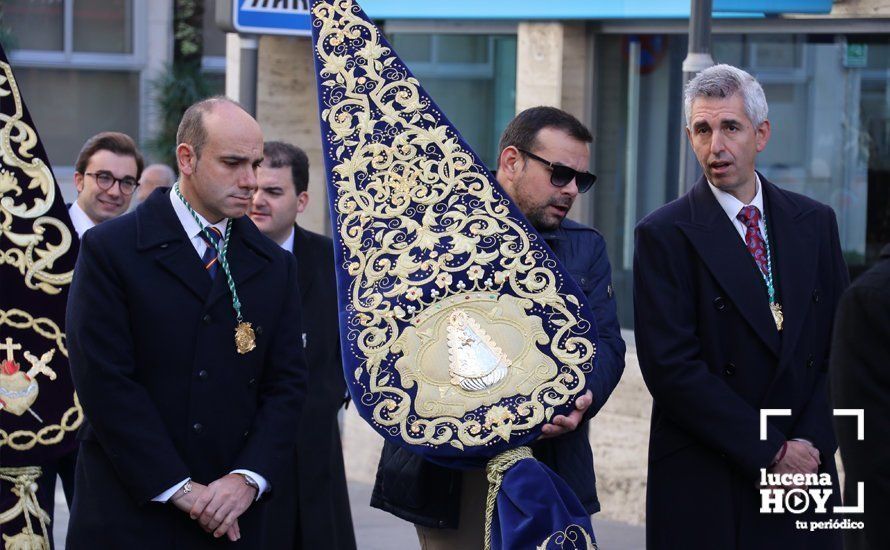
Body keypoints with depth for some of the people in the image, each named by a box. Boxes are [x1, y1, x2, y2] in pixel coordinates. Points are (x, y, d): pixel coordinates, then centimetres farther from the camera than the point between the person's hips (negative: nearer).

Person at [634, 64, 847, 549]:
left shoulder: (815, 223, 9)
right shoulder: (664, 235, -5)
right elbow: (671, 367, -12)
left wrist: (810, 445, -7)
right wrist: (772, 452, -13)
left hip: (804, 475, 3)